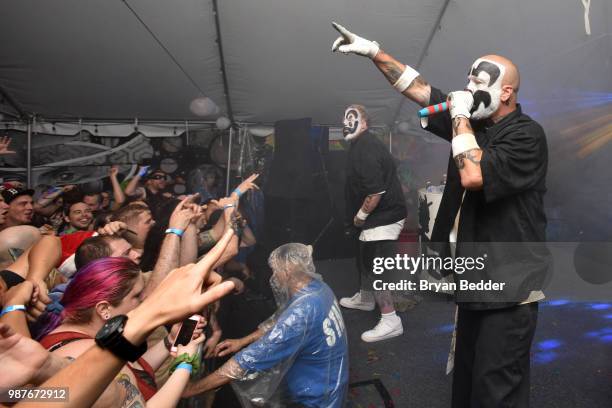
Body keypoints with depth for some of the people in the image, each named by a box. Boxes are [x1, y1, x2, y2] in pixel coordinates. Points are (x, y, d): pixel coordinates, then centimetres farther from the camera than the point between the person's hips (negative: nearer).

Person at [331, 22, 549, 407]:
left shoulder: (527, 135, -13)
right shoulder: (472, 122, 9)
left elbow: (473, 176, -26)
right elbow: (418, 88, 8)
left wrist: (459, 117, -15)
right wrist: (374, 51, 3)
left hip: (510, 285, -8)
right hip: (477, 278, 8)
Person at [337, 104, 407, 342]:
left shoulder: (366, 149, -21)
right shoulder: (362, 145, 13)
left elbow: (377, 191, -28)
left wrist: (360, 216, -15)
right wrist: (361, 216, 17)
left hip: (382, 218, -11)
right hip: (379, 216, 11)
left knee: (374, 267, -8)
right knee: (365, 259, 24)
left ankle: (391, 321, -2)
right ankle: (365, 299, 44)